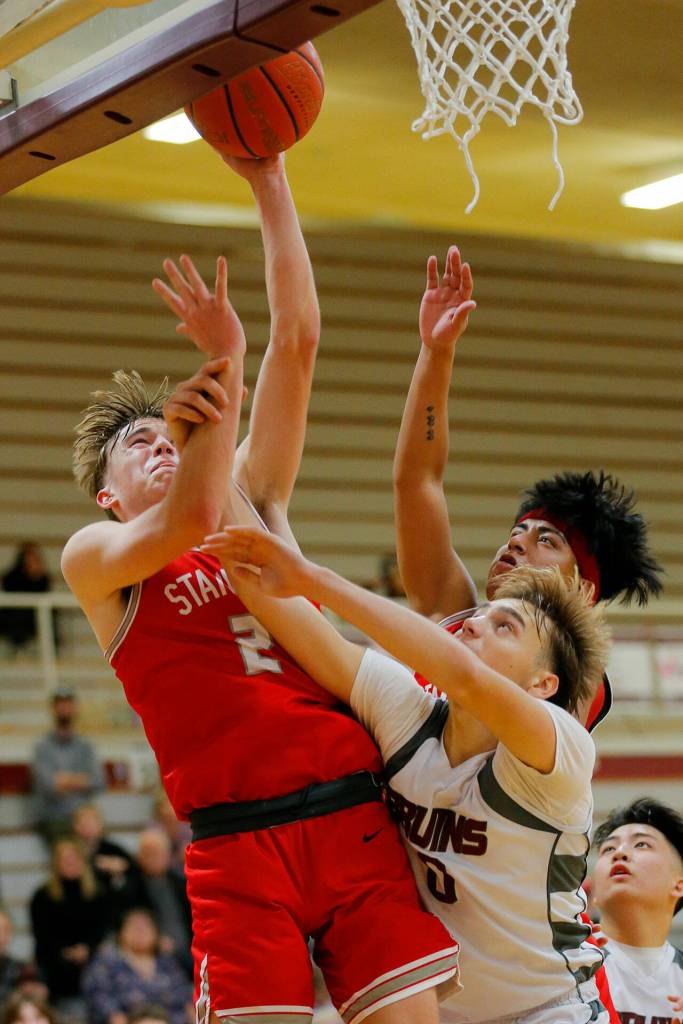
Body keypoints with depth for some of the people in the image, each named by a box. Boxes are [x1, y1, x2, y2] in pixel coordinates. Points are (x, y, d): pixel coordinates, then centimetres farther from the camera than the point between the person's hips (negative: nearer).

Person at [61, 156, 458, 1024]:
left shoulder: (253, 500, 20)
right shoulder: (92, 558, 10)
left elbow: (298, 340, 13)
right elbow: (188, 524, -13)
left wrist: (267, 183, 9)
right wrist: (222, 362, -12)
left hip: (356, 813, 4)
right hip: (240, 841, -3)